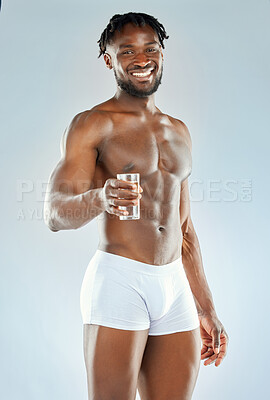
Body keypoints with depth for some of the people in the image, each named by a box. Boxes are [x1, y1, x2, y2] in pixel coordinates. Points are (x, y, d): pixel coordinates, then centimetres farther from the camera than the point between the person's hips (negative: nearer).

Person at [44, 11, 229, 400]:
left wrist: (207, 309, 18)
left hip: (176, 286, 6)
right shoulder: (91, 124, -2)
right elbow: (54, 213, -12)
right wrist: (99, 198, -35)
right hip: (119, 278, -5)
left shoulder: (179, 131, 17)